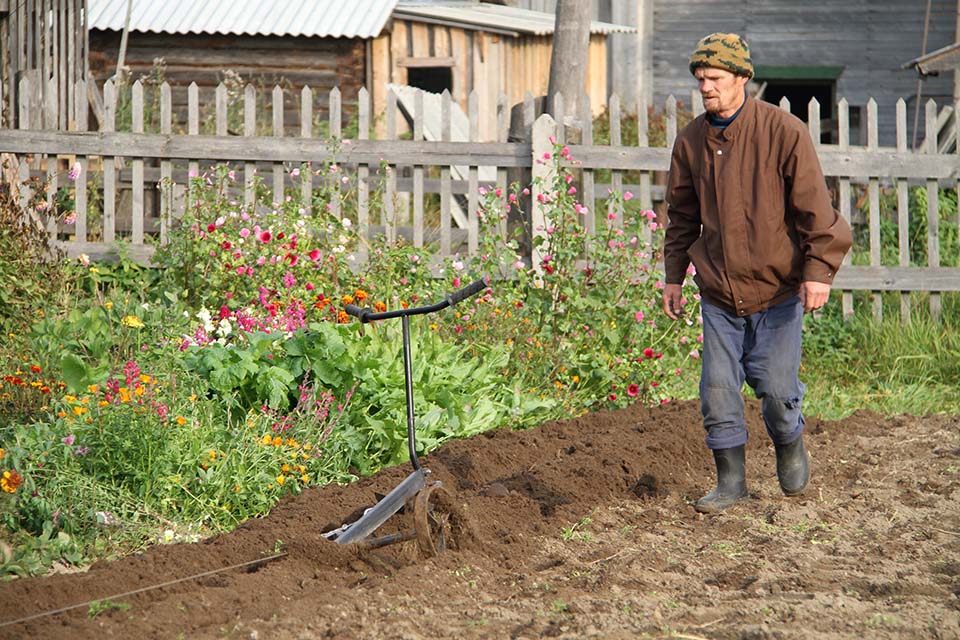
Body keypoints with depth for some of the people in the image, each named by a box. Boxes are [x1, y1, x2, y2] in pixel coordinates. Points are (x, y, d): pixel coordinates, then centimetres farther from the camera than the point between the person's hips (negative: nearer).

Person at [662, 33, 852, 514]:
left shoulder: (784, 132, -10)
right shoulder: (691, 141, 3)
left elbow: (813, 205, -10)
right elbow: (681, 215, 15)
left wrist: (818, 271, -16)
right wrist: (673, 276, 14)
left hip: (777, 291, -4)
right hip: (718, 294, 4)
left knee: (777, 388, 0)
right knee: (718, 390, 1)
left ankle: (790, 447, 30)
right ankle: (731, 482, 13)